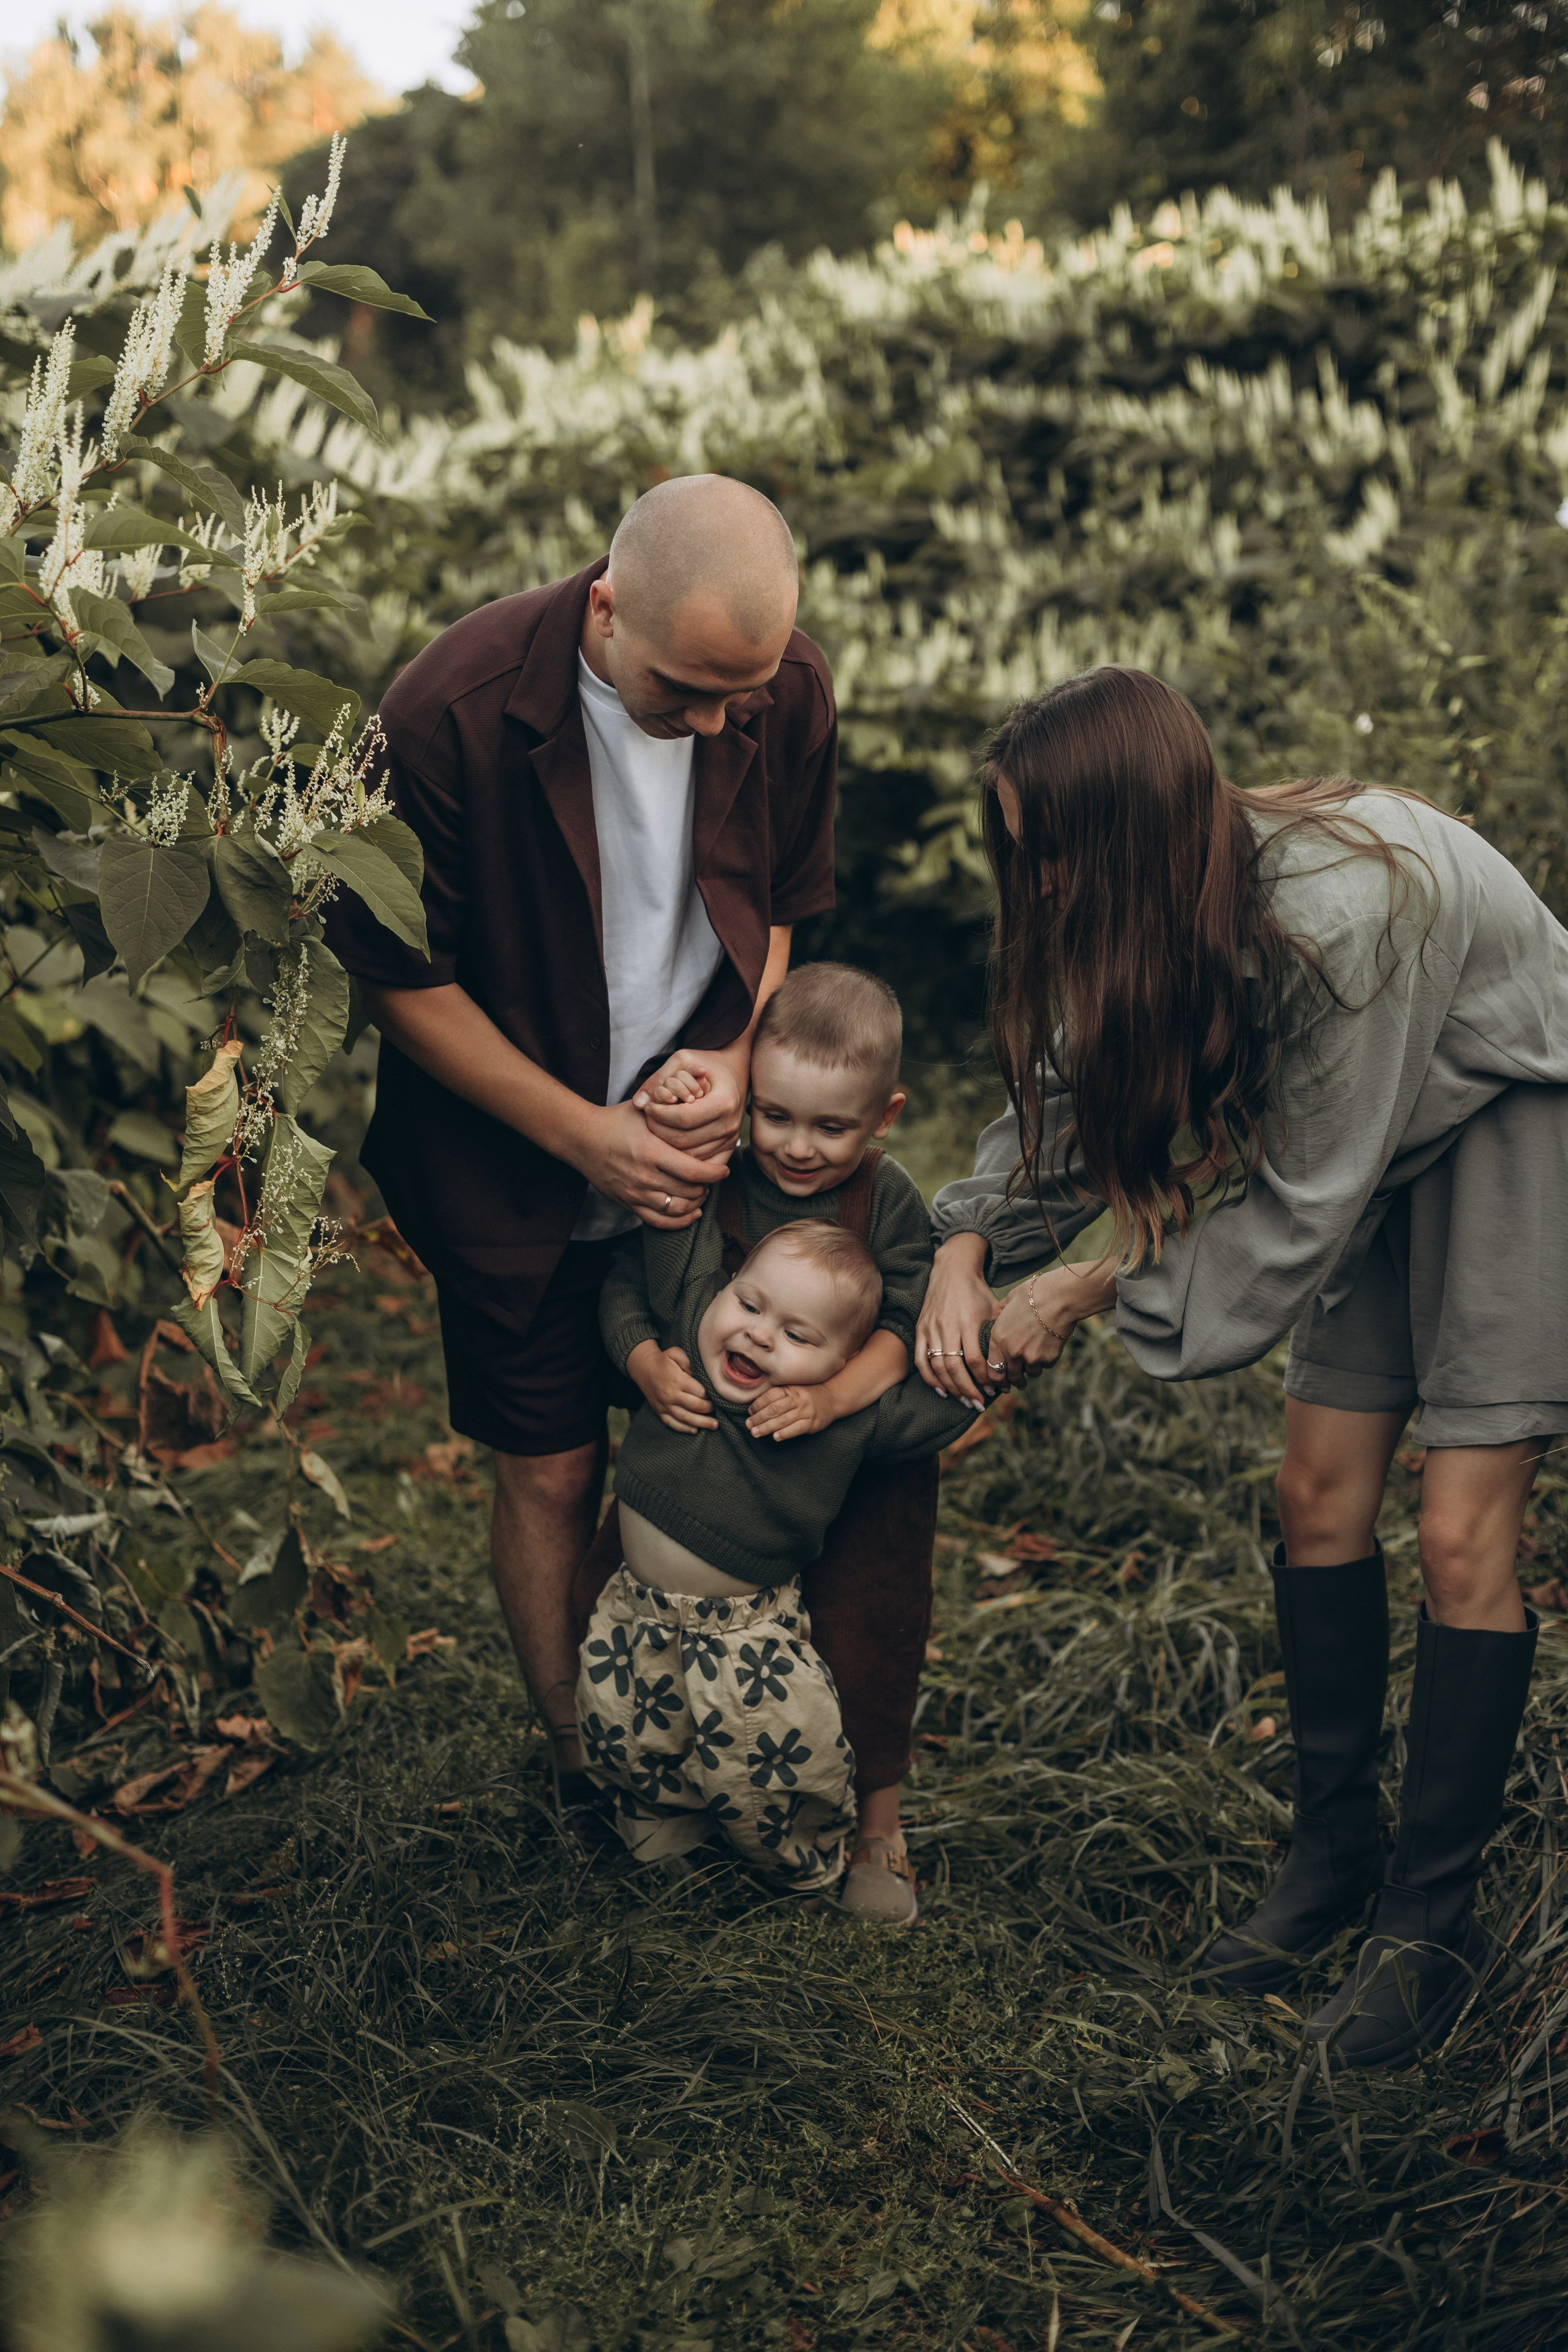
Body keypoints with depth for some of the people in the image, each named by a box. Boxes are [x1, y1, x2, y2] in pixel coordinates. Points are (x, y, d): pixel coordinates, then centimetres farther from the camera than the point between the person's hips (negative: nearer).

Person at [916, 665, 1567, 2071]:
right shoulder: (1156, 906, -13)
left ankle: (1433, 1917, 4)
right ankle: (1335, 1848, 19)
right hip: (1385, 1139, 7)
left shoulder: (1338, 915, -37)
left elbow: (1303, 1204, -28)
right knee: (1321, 1490, 4)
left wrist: (1099, 1290, -21)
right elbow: (1070, 1090, 0)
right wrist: (968, 1248, -16)